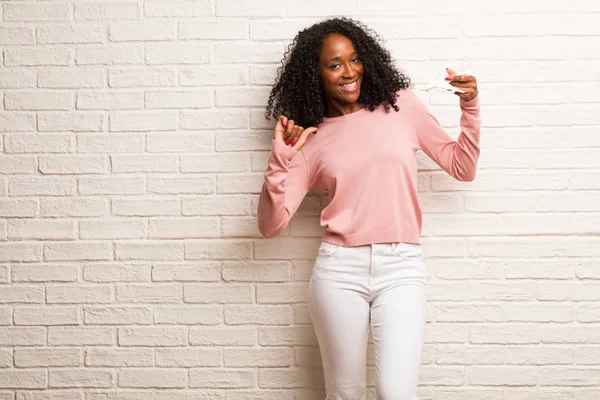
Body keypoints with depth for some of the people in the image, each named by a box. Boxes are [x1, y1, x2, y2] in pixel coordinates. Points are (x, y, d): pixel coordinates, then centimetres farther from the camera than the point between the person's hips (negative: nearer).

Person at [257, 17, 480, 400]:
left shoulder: (401, 104, 8)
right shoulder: (311, 139, 6)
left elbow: (463, 167, 12)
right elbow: (271, 225, 1)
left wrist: (470, 108, -1)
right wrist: (281, 157, -10)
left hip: (402, 268, 0)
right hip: (339, 270, 1)